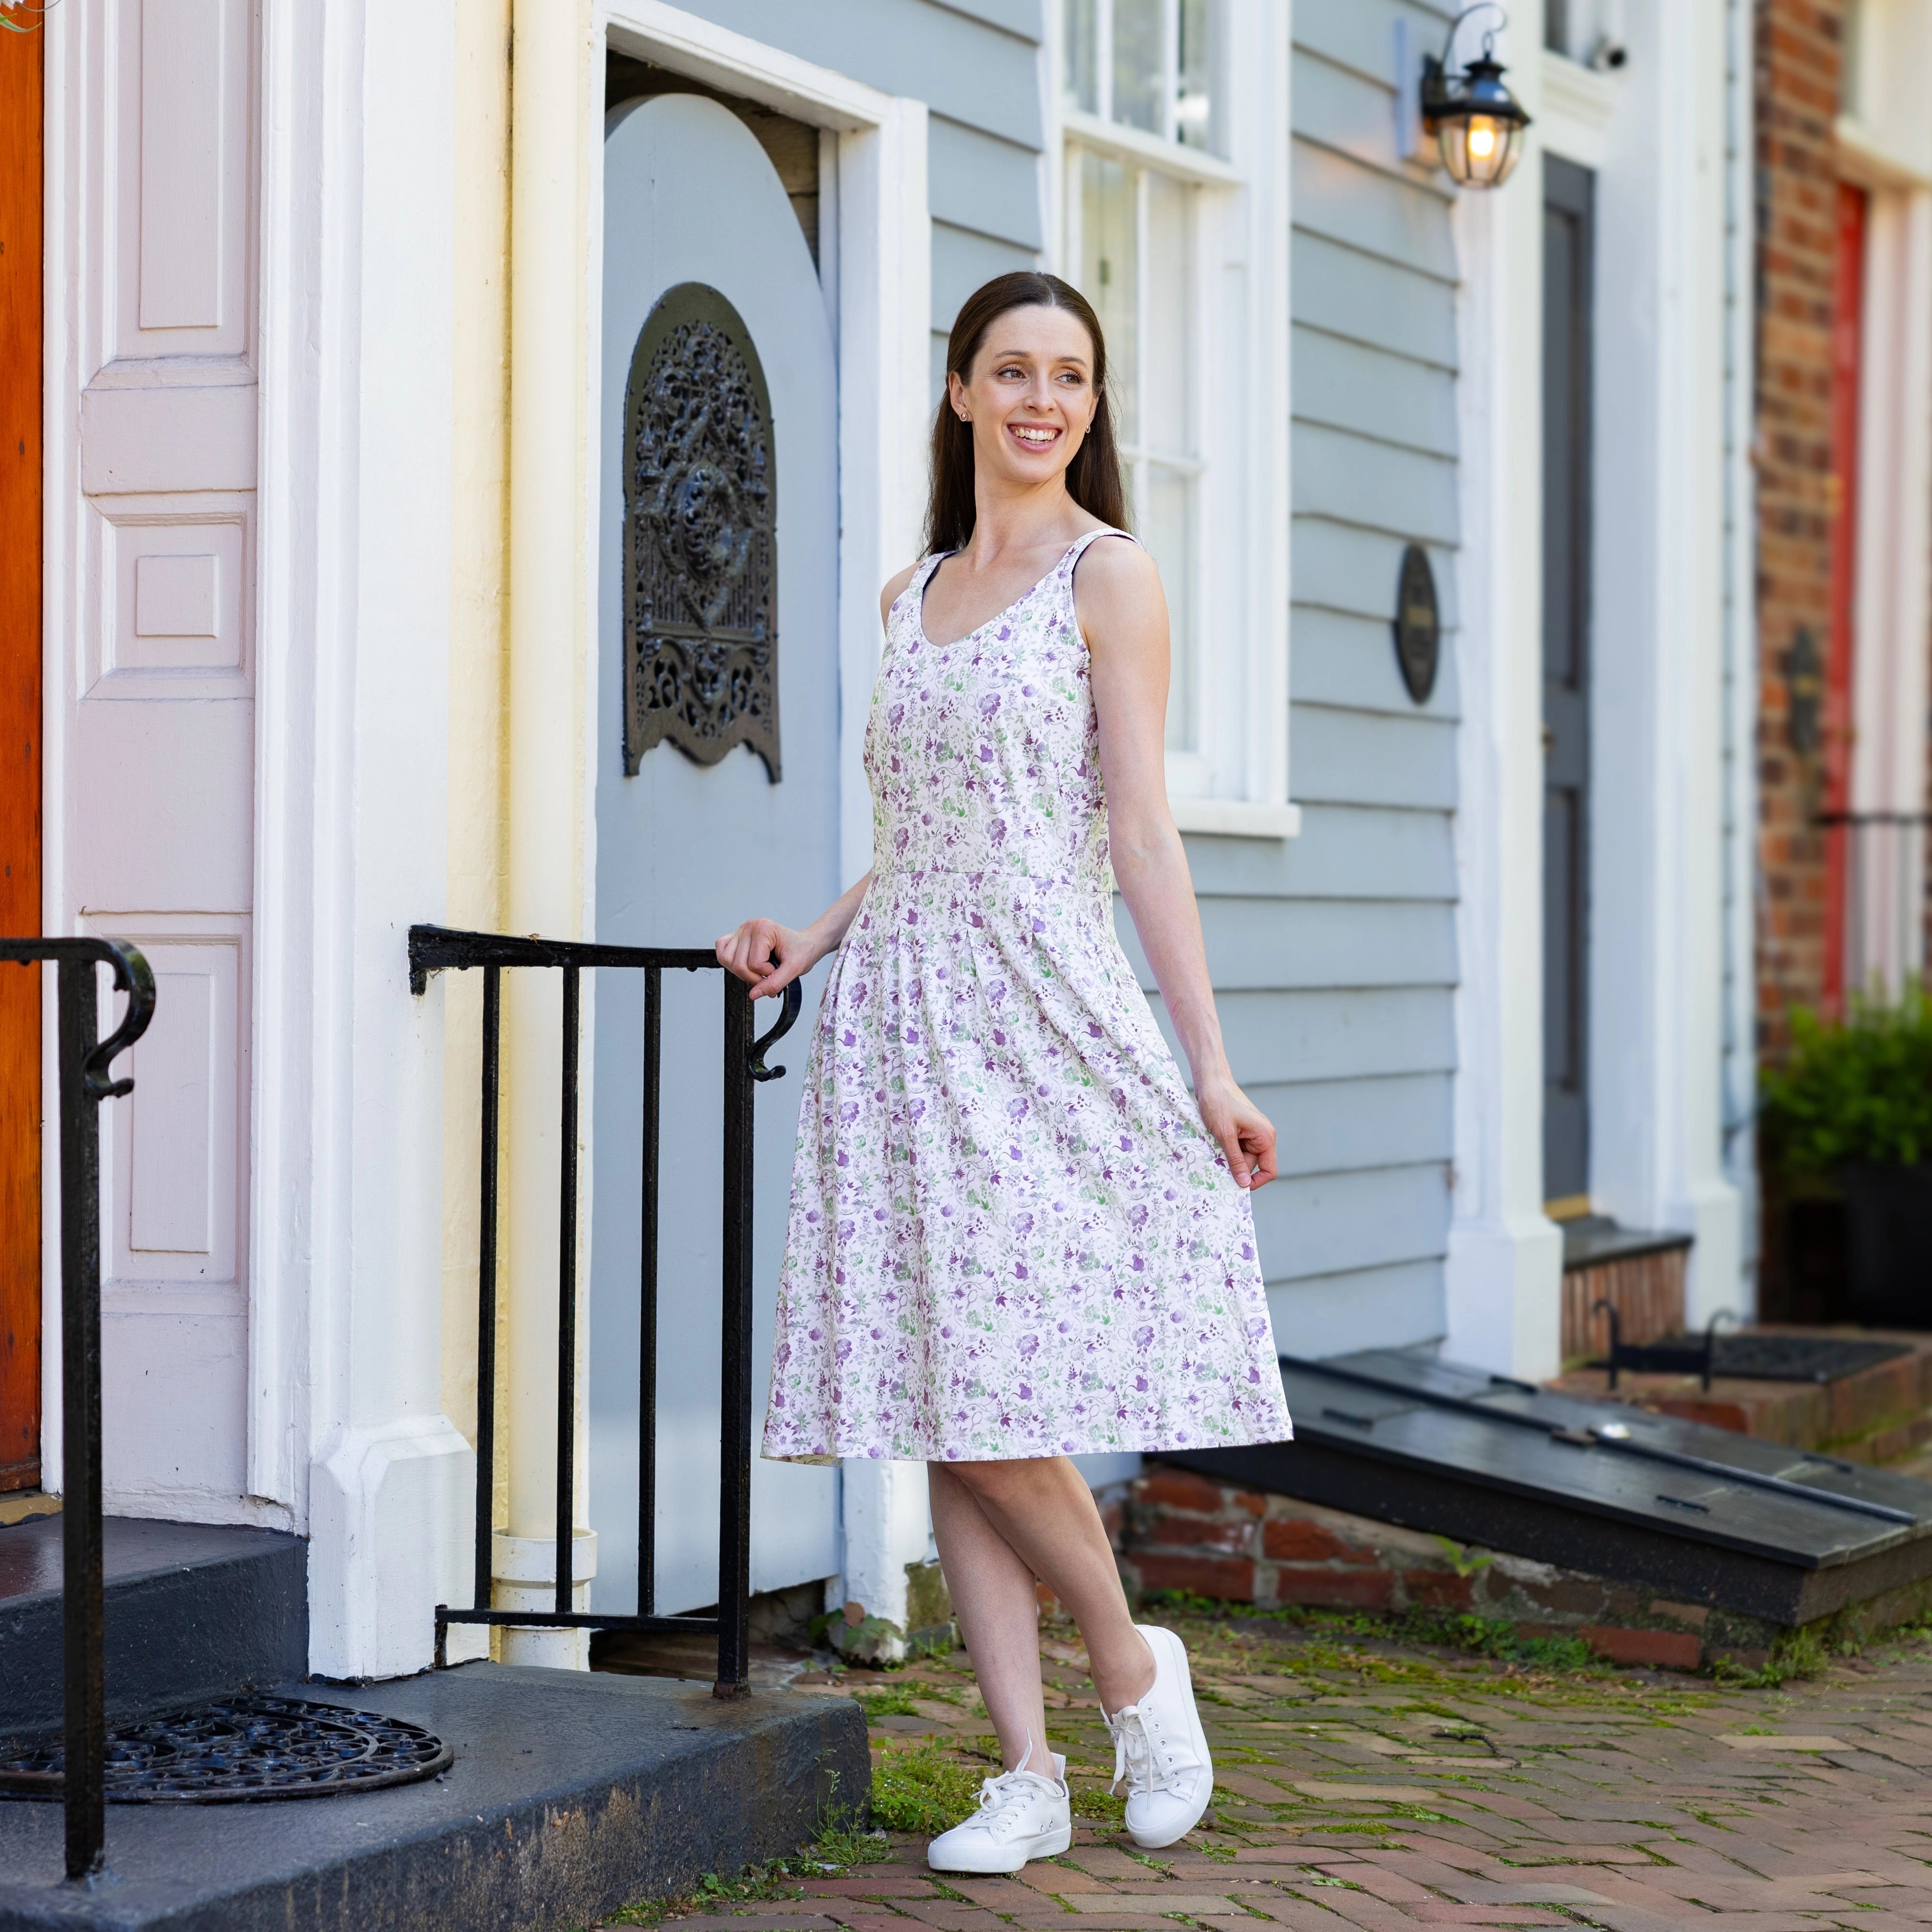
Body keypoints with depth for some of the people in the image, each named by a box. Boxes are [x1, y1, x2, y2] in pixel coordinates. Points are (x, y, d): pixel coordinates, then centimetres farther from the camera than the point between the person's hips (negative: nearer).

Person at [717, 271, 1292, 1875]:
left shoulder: (1109, 578, -1)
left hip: (1045, 1013, -6)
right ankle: (1030, 1772, 8)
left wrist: (1209, 1062, -10)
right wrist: (818, 937, 9)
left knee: (995, 1399, -12)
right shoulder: (913, 593, 17)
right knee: (939, 1409, 2)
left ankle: (1132, 1666, 13)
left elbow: (1141, 830, -5)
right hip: (908, 1016, 6)